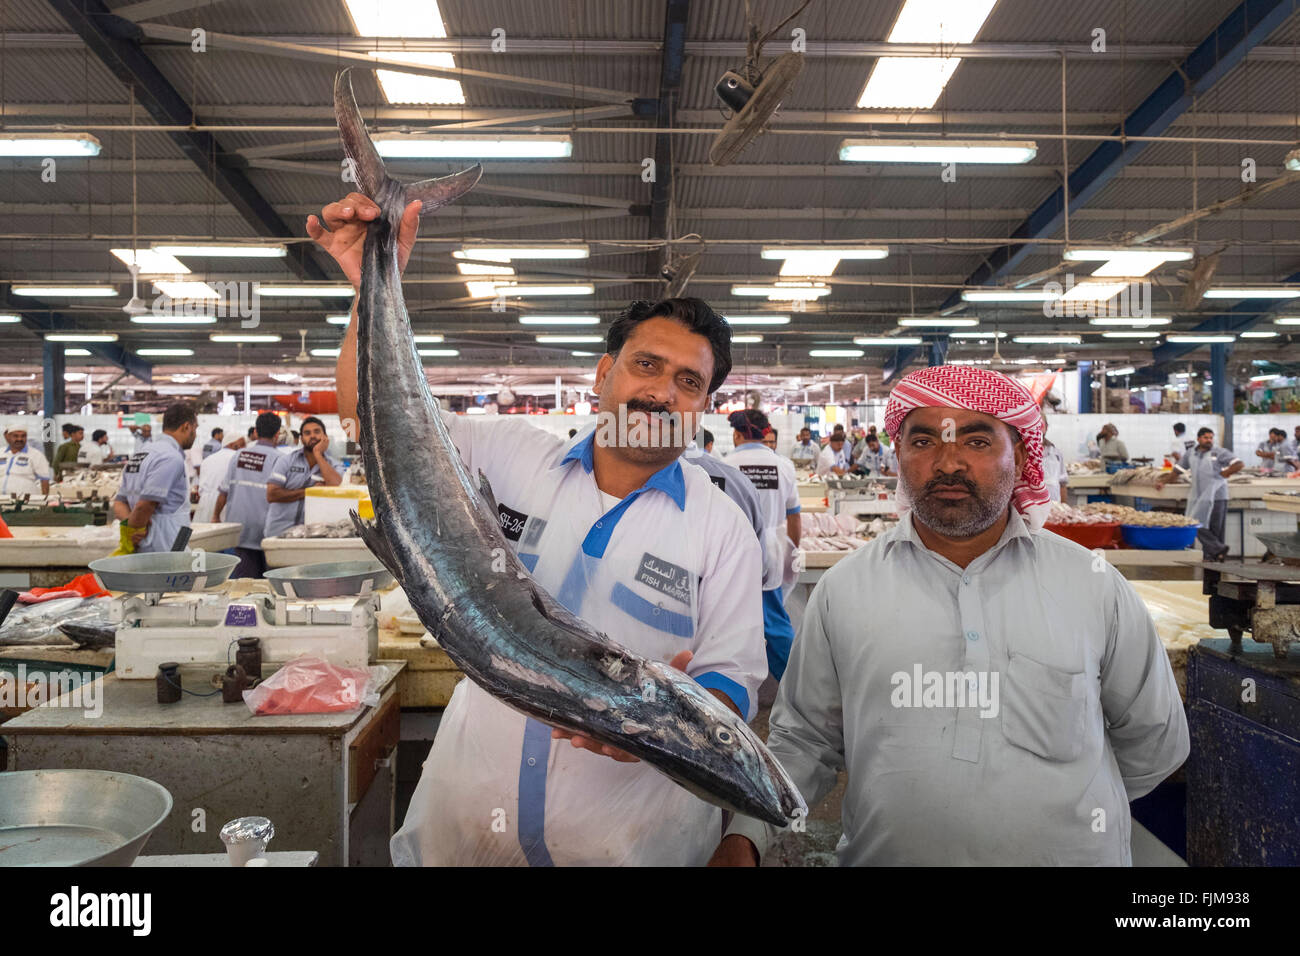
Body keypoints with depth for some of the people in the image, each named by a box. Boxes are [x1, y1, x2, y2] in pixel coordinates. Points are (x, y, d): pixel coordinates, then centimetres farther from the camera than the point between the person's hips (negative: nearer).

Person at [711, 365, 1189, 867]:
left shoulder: (1095, 586, -5)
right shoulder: (841, 590, -6)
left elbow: (1154, 742, 8)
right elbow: (804, 739, 0)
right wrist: (744, 835, -12)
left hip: (1069, 854, 0)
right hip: (883, 852, 0)